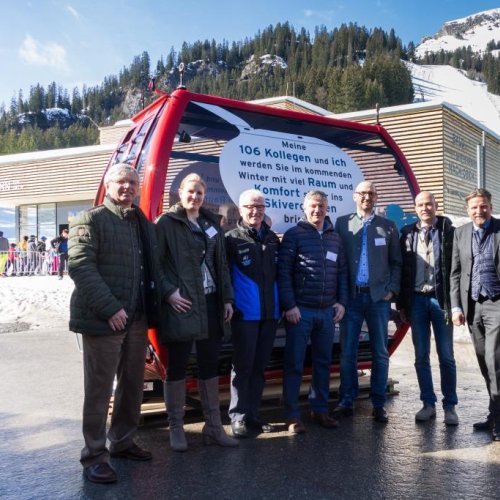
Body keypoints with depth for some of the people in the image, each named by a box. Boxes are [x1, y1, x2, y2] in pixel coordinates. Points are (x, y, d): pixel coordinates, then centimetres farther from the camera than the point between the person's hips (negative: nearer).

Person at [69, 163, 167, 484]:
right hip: (103, 320, -7)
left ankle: (123, 442, 32)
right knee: (99, 390, 0)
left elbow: (153, 268, 21)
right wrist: (110, 308, -22)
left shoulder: (144, 224, 16)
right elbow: (80, 267, -15)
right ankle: (94, 456, 10)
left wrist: (168, 292, 4)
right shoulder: (91, 220, -5)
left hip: (137, 319, 7)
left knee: (133, 386, 15)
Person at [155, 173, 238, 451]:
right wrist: (169, 292, -16)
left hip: (211, 303, 5)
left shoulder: (212, 224, 15)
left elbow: (222, 264, 15)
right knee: (178, 365, 3)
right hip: (181, 303, -5)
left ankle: (213, 426, 19)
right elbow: (156, 263, -7)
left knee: (210, 364, 10)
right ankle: (176, 428, 15)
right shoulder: (167, 223, -2)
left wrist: (227, 298, 10)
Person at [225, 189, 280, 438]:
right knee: (243, 366, 0)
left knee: (259, 367, 12)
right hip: (245, 313, -5)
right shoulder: (232, 239, -4)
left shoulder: (272, 238, 12)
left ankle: (252, 414, 21)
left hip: (270, 313, 5)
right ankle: (238, 417, 9)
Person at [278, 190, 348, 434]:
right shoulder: (294, 235, -4)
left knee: (323, 362, 12)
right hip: (300, 310, -5)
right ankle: (292, 415, 8)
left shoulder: (334, 237, 12)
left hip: (328, 311, 5)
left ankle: (320, 409, 25)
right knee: (294, 364, 0)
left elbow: (342, 271, 14)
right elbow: (283, 271, -9)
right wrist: (289, 305, -14)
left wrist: (342, 302, 5)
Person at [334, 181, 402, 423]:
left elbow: (396, 262, 9)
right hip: (351, 296, 0)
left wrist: (392, 290, -2)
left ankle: (378, 404, 13)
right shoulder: (342, 223, 6)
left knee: (380, 353, 5)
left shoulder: (388, 226, 8)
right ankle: (346, 402, 13)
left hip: (378, 297, 1)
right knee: (347, 352, 3)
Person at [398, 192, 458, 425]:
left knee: (446, 356, 3)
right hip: (417, 299, 2)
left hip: (441, 299, -2)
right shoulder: (408, 233, 8)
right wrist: (402, 303, 5)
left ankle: (449, 406, 12)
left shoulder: (449, 232, 1)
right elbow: (402, 269, 8)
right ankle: (428, 404, 16)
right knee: (421, 356, 6)